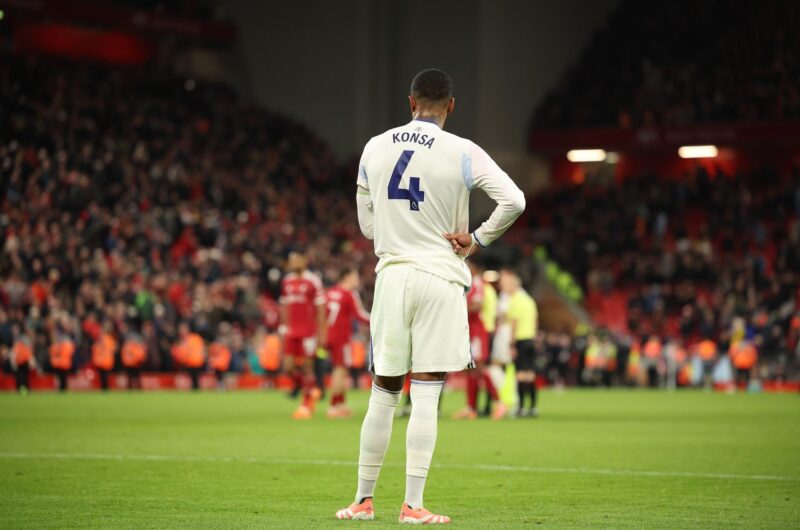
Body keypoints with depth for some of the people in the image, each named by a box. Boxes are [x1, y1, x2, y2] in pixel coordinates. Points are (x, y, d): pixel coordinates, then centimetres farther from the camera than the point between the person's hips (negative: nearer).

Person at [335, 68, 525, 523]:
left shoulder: (375, 149, 6)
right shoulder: (462, 153, -6)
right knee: (425, 398, -3)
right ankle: (413, 505, -3)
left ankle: (364, 499, 16)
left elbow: (367, 224, 12)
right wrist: (478, 239, -1)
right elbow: (514, 200, -12)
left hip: (391, 275, 3)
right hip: (441, 278, -3)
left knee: (383, 394, 11)